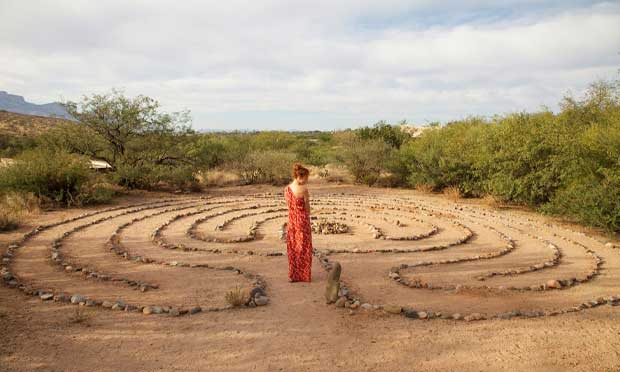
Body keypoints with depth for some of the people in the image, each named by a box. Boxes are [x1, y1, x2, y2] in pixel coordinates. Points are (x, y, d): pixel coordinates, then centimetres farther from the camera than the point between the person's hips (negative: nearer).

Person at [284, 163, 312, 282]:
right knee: (304, 249, 9)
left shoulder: (287, 189, 0)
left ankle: (293, 276, 22)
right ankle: (304, 276, 18)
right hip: (303, 221, -5)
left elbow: (290, 206, 6)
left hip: (291, 222, 5)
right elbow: (307, 209, -9)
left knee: (292, 249, 15)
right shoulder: (304, 190, -17)